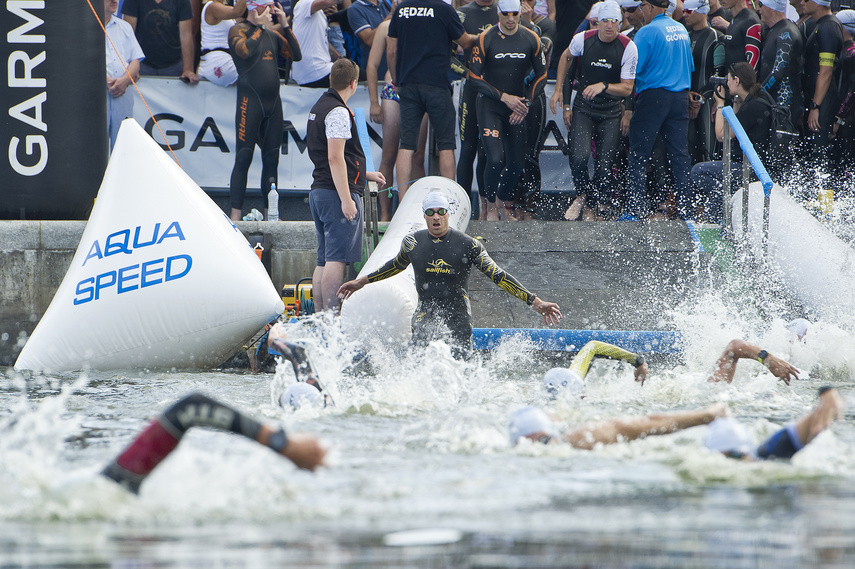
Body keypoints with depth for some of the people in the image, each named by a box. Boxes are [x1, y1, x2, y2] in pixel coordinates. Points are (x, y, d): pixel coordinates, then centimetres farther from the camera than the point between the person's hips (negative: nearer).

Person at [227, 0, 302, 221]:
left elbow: (296, 55, 10)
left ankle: (270, 213, 10)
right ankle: (235, 215, -8)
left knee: (271, 159, 6)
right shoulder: (238, 31, -1)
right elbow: (245, 50, -21)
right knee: (243, 158, -8)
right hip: (250, 101, -6)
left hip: (273, 102, 6)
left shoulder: (272, 34, 15)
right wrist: (261, 27, -12)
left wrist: (285, 25, 4)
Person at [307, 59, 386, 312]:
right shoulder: (338, 112, -13)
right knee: (336, 259, -11)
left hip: (319, 192, 10)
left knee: (323, 260, 10)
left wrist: (365, 174, 32)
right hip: (337, 194, -10)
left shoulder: (319, 107, 18)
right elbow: (335, 158, -19)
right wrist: (347, 199, -21)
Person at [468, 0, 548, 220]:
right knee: (496, 159, -18)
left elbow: (541, 76, 8)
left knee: (517, 164, 3)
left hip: (517, 107, 4)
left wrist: (525, 103, -3)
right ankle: (491, 207, 3)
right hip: (489, 105, -4)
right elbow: (475, 77, -8)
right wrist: (504, 97, -13)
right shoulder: (486, 39, -10)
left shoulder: (531, 39, 0)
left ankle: (504, 204, 28)